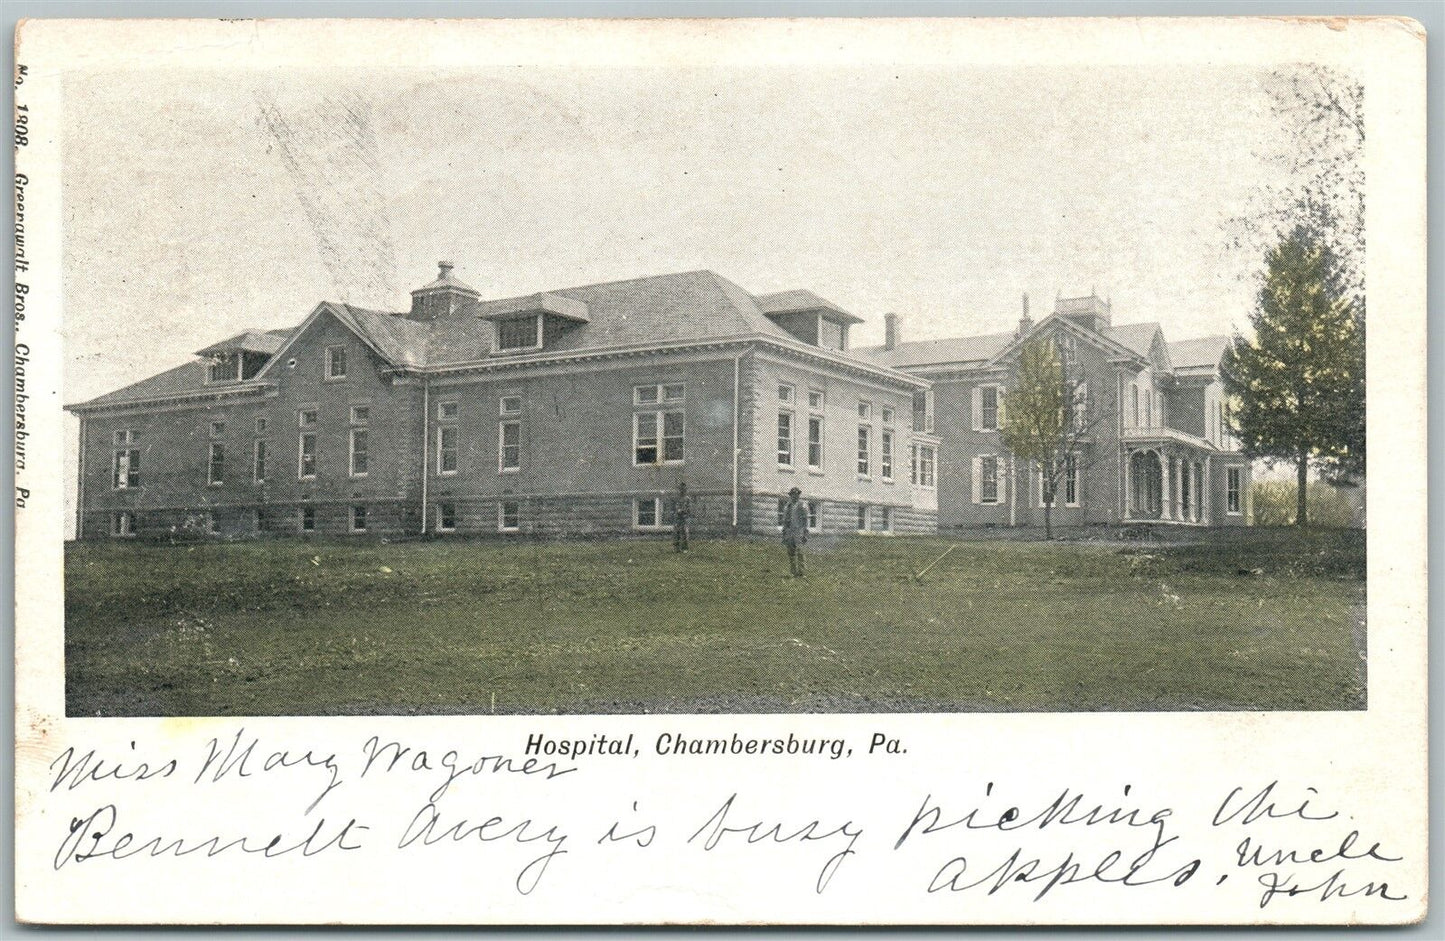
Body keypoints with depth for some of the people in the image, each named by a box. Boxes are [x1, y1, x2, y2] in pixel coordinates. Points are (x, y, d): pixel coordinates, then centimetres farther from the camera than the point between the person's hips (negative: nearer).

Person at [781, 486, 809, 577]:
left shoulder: (802, 506, -3)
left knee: (799, 552, -13)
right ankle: (794, 572, 9)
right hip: (789, 532, 6)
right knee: (791, 553, 4)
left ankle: (801, 571, -11)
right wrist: (784, 535, 16)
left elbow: (805, 520, -5)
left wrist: (805, 534, -11)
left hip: (799, 531, -6)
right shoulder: (787, 506, 15)